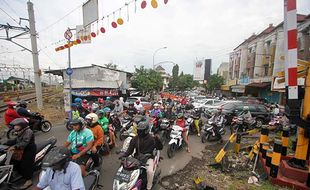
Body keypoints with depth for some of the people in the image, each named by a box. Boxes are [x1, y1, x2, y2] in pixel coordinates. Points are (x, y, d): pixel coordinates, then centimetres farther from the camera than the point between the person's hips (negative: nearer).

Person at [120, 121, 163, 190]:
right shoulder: (135, 139, -1)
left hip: (148, 157, -4)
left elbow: (160, 148, -12)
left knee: (150, 171, -26)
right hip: (137, 158, 4)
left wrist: (158, 140, -30)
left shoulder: (151, 139, -11)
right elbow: (130, 149, 2)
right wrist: (123, 155, -14)